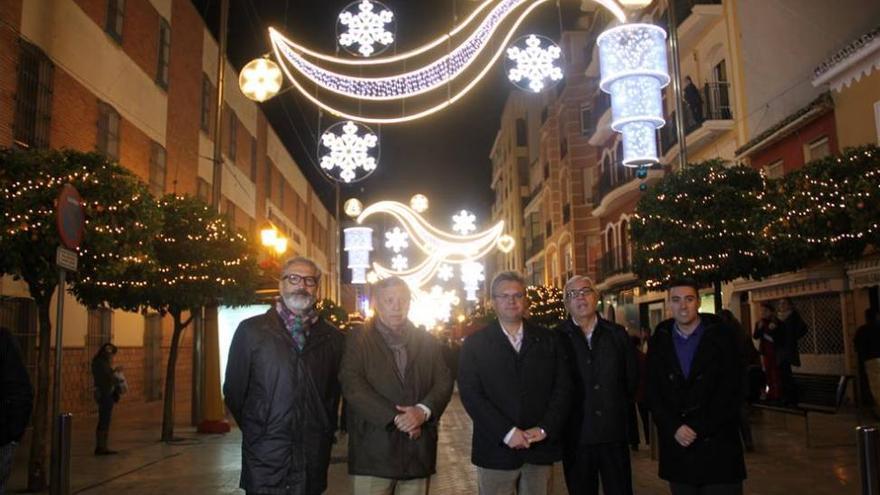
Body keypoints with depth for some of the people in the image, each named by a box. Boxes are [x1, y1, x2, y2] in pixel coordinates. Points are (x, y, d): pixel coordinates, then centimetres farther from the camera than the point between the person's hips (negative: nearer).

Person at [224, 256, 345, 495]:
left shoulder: (332, 337, 7)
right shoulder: (251, 330, 1)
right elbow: (234, 390, 6)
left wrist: (325, 432, 10)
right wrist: (255, 430, 10)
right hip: (264, 461, -2)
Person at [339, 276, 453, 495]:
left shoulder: (428, 341, 13)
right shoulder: (357, 339, 2)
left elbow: (444, 382, 6)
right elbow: (353, 386, -8)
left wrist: (423, 410, -13)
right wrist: (395, 417, -15)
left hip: (418, 451, 3)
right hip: (374, 451, -2)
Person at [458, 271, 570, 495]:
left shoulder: (548, 340, 9)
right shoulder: (475, 344, 2)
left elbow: (562, 388, 4)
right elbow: (471, 394, -7)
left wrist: (545, 429, -9)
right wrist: (506, 432, -15)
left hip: (541, 446, 2)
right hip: (497, 449, -2)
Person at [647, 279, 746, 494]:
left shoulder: (722, 337, -1)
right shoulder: (659, 341, 6)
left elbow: (731, 391, -6)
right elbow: (653, 393, 4)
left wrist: (698, 428, -11)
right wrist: (674, 428, -9)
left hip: (718, 444, -2)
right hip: (676, 446, 2)